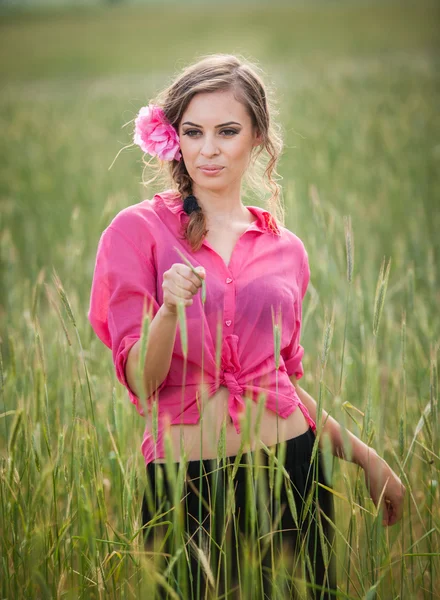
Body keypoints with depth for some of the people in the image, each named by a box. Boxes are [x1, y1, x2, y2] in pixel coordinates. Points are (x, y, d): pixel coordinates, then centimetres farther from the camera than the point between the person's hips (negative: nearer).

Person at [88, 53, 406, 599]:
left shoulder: (285, 249, 7)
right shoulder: (139, 230, -4)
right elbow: (139, 380, -10)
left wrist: (364, 457, 14)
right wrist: (170, 311, -28)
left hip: (288, 471, 3)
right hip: (185, 482, -3)